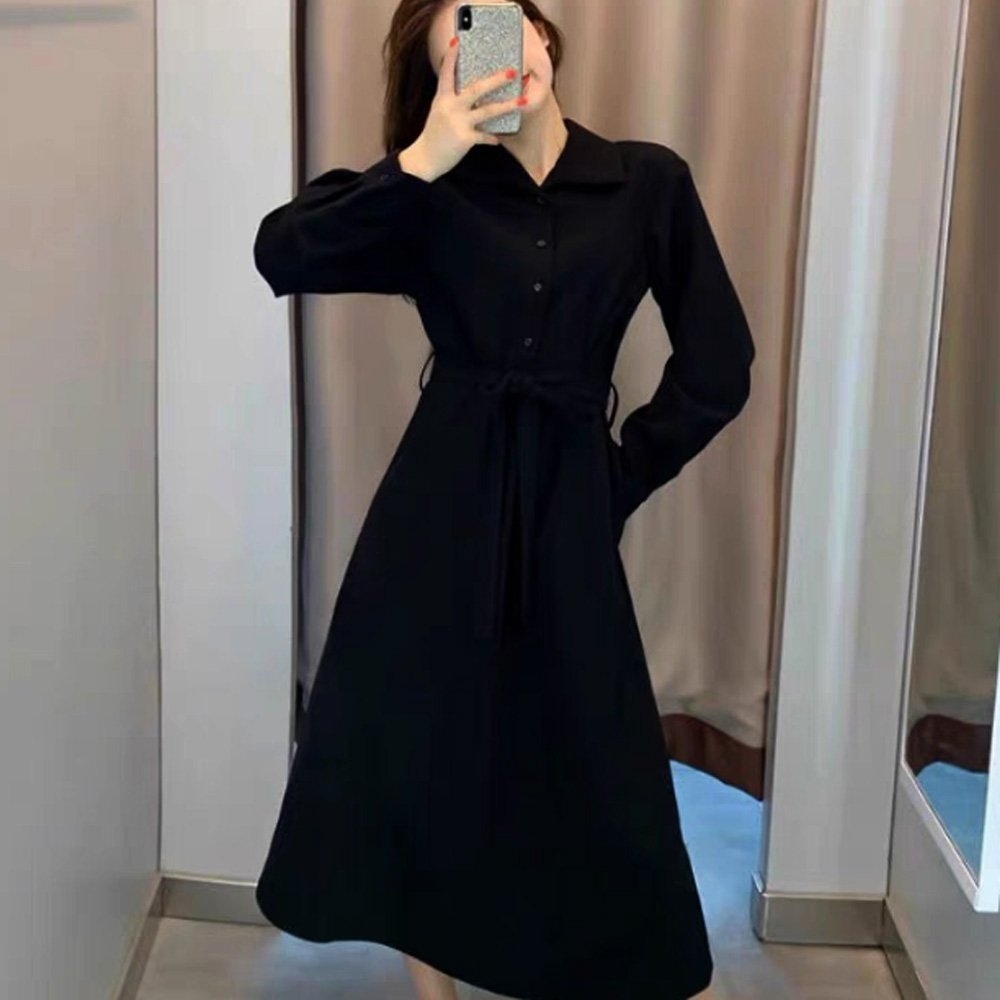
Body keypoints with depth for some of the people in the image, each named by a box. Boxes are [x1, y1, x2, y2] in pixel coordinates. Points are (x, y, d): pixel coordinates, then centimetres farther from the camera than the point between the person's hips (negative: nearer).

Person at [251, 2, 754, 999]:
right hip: (437, 501, 1)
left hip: (568, 510, 0)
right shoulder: (432, 195, 1)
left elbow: (717, 367, 4)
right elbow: (282, 253, -14)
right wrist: (420, 162, -22)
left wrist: (618, 481, 4)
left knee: (598, 765, 6)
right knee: (409, 748, 7)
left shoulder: (649, 182, 1)